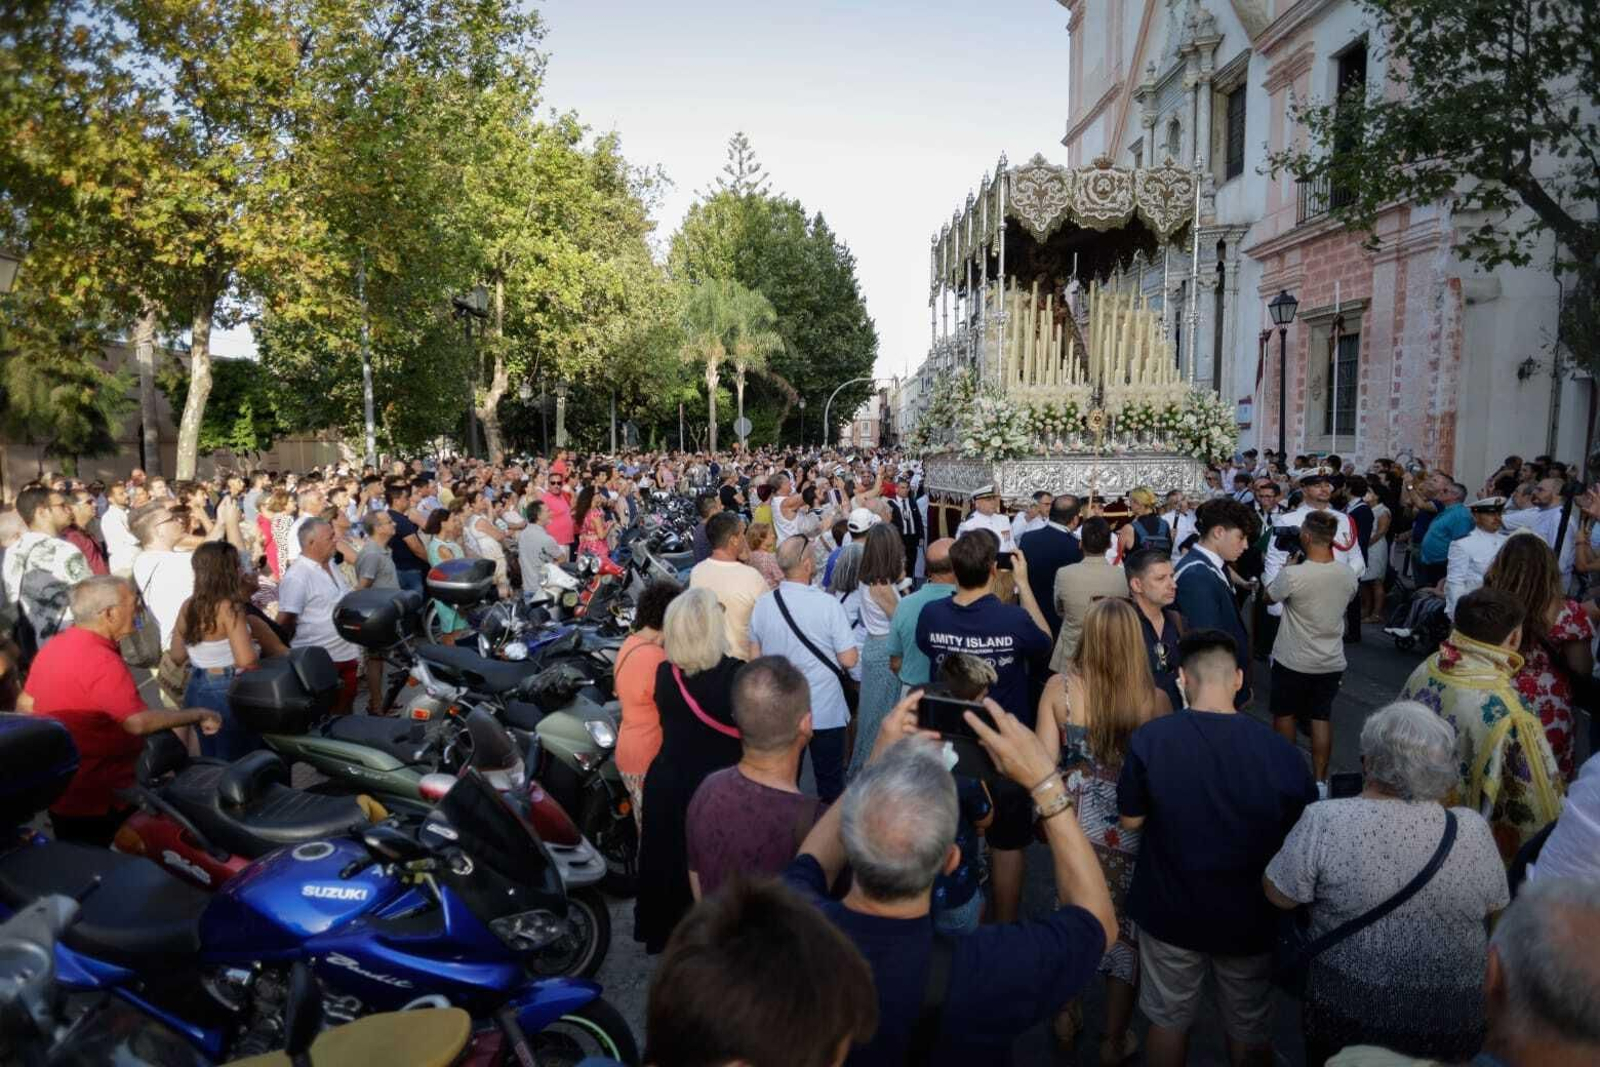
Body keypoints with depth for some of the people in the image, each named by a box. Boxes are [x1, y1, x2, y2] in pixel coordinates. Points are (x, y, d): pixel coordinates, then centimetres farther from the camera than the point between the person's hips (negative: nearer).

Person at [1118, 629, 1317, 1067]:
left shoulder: (1149, 739, -21)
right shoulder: (1281, 752, -21)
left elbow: (1130, 821, -9)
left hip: (1170, 913, 0)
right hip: (1251, 919, 0)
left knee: (1168, 1021, 23)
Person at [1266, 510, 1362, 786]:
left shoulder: (1292, 575, -24)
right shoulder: (1349, 575, -8)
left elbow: (1269, 596, -5)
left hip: (1292, 661, -3)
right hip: (1331, 662, 4)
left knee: (1284, 714, 17)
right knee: (1322, 717, 15)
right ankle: (1320, 781, 19)